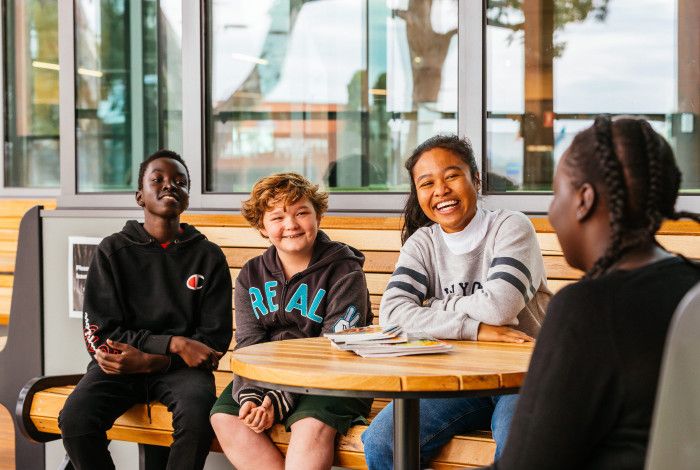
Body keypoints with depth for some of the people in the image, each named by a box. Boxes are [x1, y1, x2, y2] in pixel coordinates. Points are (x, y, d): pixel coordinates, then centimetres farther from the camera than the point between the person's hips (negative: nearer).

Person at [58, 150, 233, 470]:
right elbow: (99, 335, -3)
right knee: (74, 420, -30)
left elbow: (216, 338, 2)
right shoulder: (113, 251, 4)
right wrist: (174, 343, -15)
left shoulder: (209, 256, 6)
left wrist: (151, 360, -14)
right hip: (119, 363, 0)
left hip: (180, 368, 0)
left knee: (198, 416, -35)